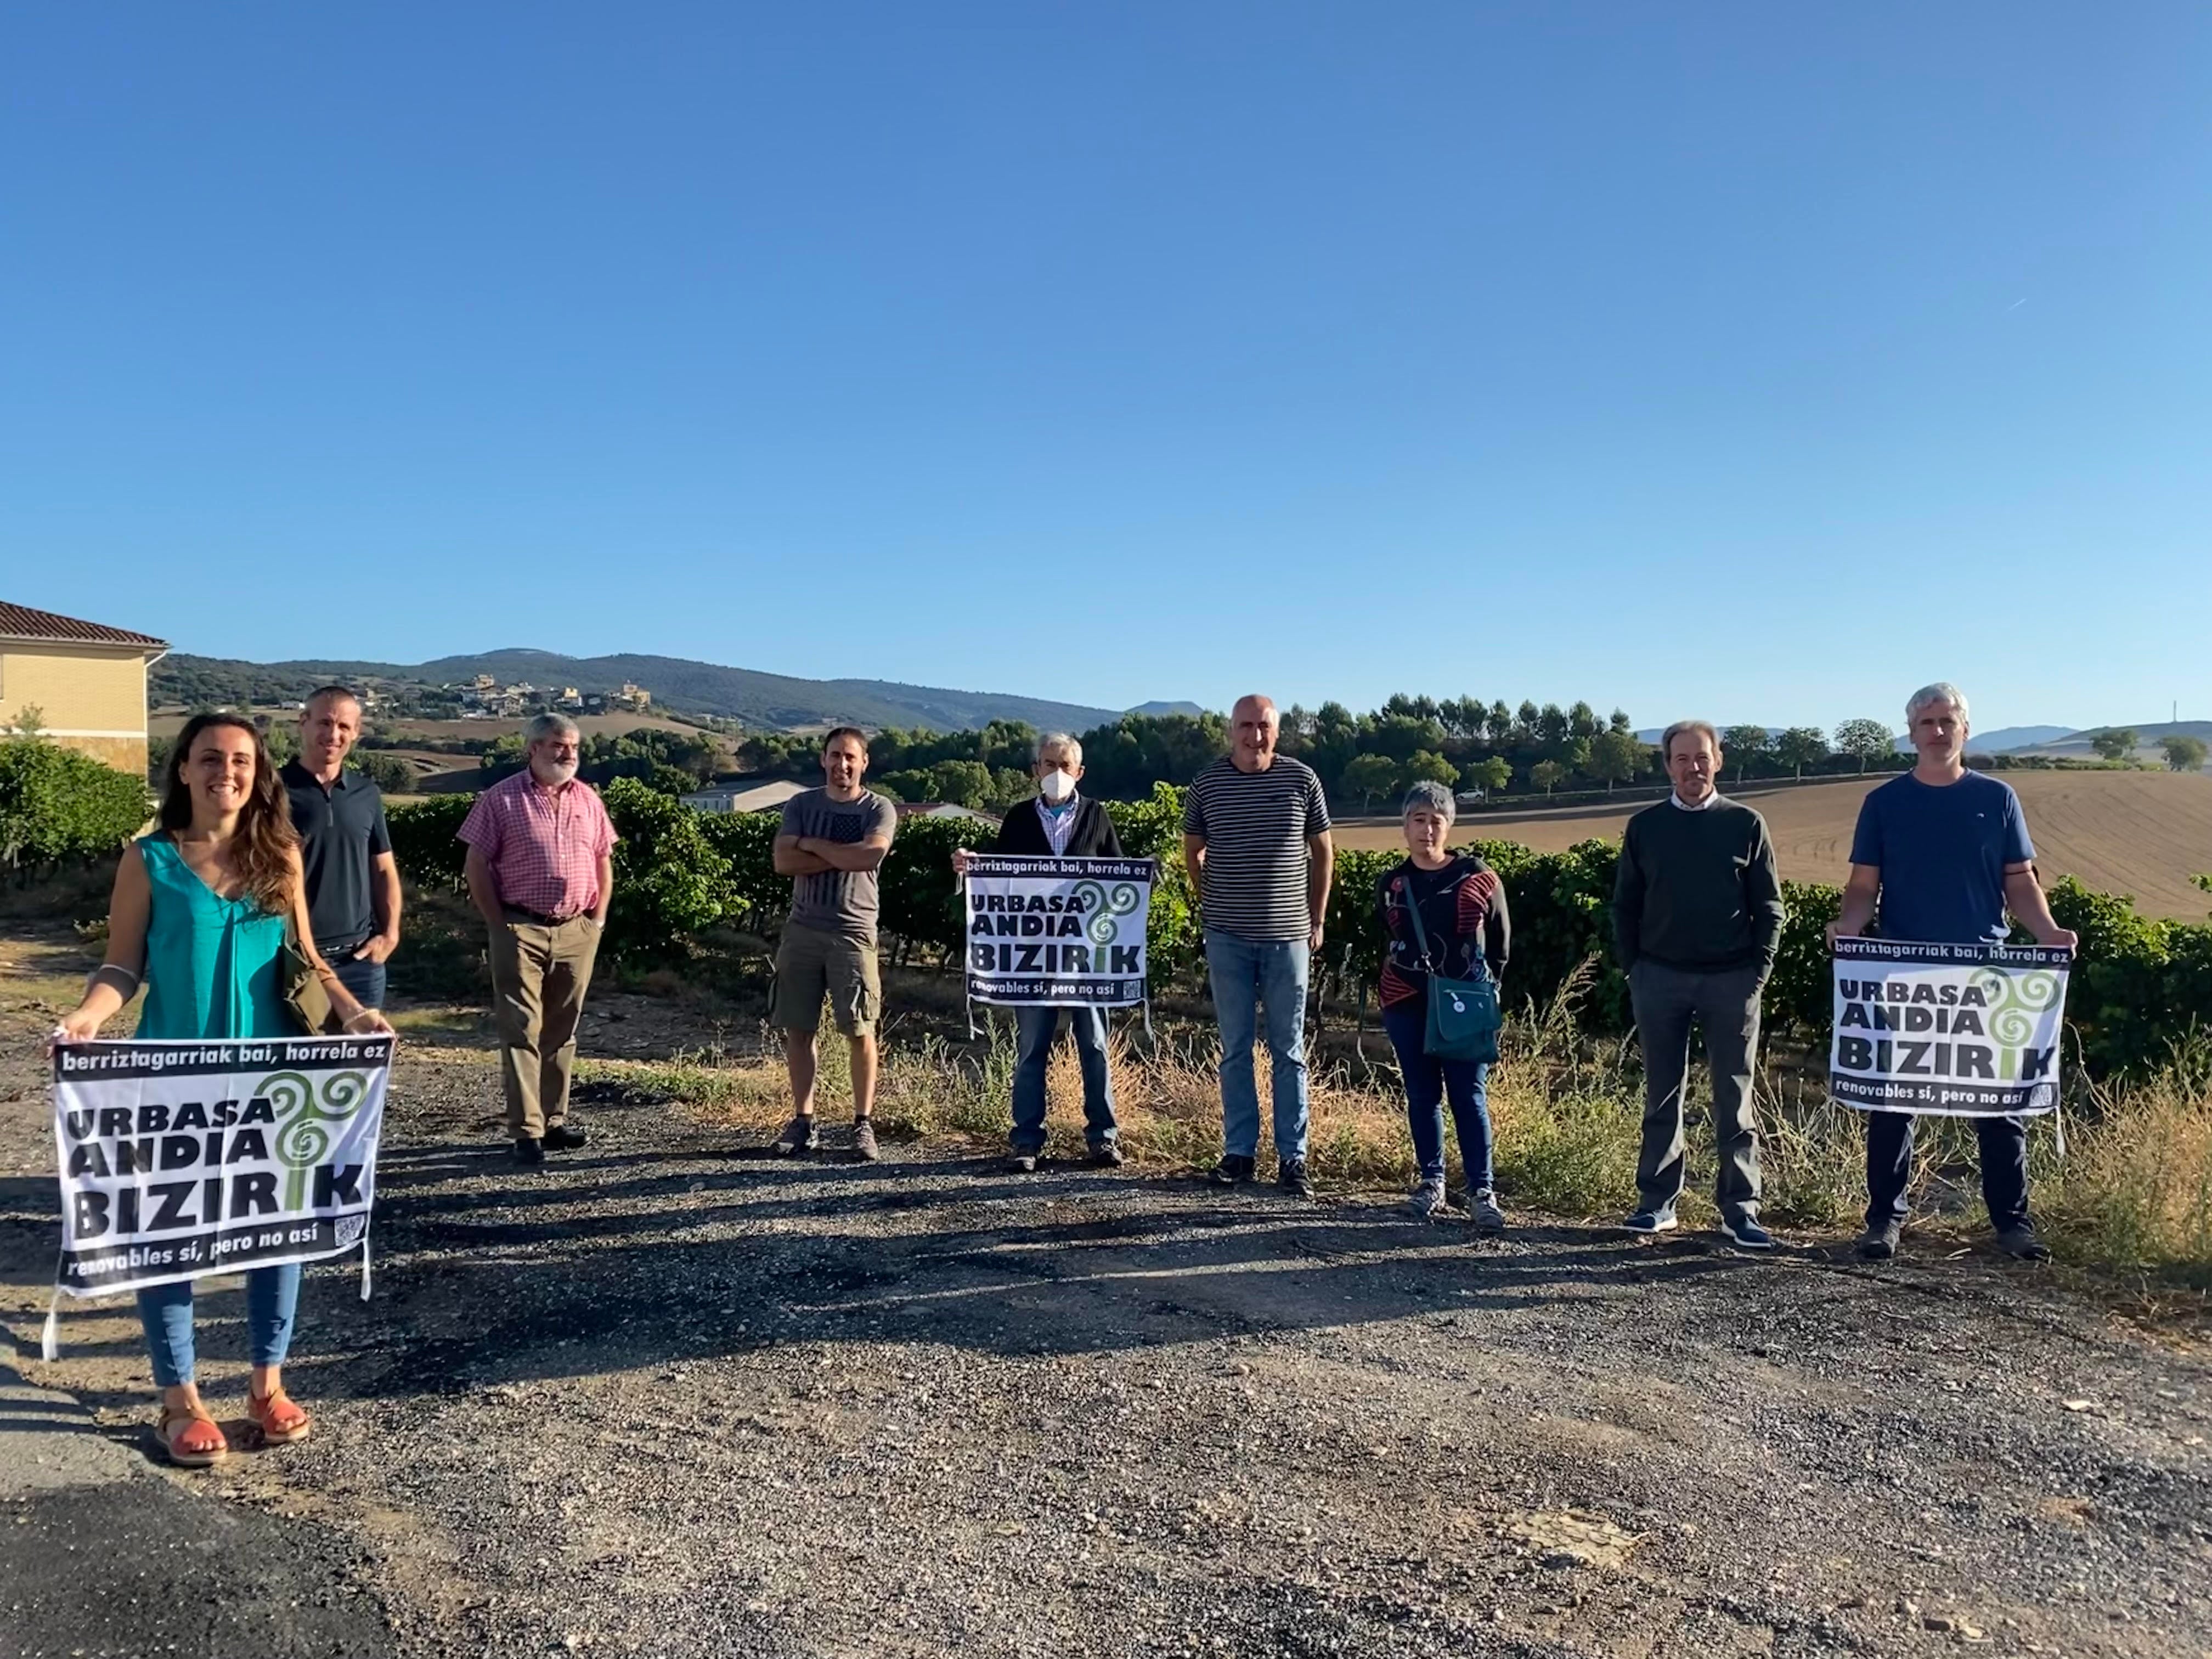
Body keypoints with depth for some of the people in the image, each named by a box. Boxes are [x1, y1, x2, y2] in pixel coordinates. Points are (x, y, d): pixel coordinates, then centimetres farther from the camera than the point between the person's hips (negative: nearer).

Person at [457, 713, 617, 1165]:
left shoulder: (588, 800, 10)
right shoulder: (502, 799, -2)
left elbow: (603, 862, 16)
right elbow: (476, 866, -2)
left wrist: (598, 918, 7)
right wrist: (499, 925, -6)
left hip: (577, 930, 4)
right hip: (522, 930, -4)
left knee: (562, 1031, 11)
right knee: (522, 1031, -4)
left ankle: (555, 1120, 20)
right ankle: (527, 1132, -1)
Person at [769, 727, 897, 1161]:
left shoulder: (879, 809, 2)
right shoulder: (801, 805, 9)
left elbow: (870, 854, -18)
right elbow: (783, 862, -4)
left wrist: (812, 844, -7)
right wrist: (843, 857, -10)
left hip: (853, 931, -3)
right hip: (802, 930, 3)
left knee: (860, 1030, -2)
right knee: (797, 1029, 5)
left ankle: (864, 1124, 7)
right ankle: (803, 1121, 15)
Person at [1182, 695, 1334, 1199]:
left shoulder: (1301, 780, -2)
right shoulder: (1207, 784, -1)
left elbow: (1322, 852, 8)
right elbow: (1193, 850, 14)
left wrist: (1316, 920, 7)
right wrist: (1212, 906, 10)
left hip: (1287, 935, -1)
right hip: (1227, 937, 1)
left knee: (1289, 1052, 6)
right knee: (1235, 1050, 8)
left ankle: (1293, 1157, 12)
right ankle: (1239, 1151, 17)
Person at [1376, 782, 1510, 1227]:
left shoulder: (1477, 876, -4)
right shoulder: (1391, 885, 5)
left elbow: (1500, 939, 7)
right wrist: (1407, 976, 13)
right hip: (1407, 1006, 3)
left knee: (1470, 1096, -2)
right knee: (1422, 1095, 10)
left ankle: (1482, 1191, 3)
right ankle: (1431, 1180, 21)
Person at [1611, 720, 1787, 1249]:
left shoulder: (1746, 824, 3)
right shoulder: (1644, 827, 6)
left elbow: (1769, 908, 3)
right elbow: (1625, 906, 10)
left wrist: (1758, 973, -5)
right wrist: (1634, 968, 2)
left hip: (1731, 980, -1)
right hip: (1659, 980, 1)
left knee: (1735, 1099, 3)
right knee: (1661, 1095, 7)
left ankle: (1740, 1209, 9)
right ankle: (1657, 1202, 14)